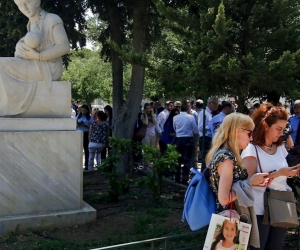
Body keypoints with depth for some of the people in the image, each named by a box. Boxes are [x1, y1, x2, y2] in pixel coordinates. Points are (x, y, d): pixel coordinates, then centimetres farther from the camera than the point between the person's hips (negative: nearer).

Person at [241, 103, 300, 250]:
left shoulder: (280, 148, 10)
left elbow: (282, 174, 14)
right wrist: (278, 173, -26)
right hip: (260, 211, -6)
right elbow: (251, 180, -20)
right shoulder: (251, 149, -10)